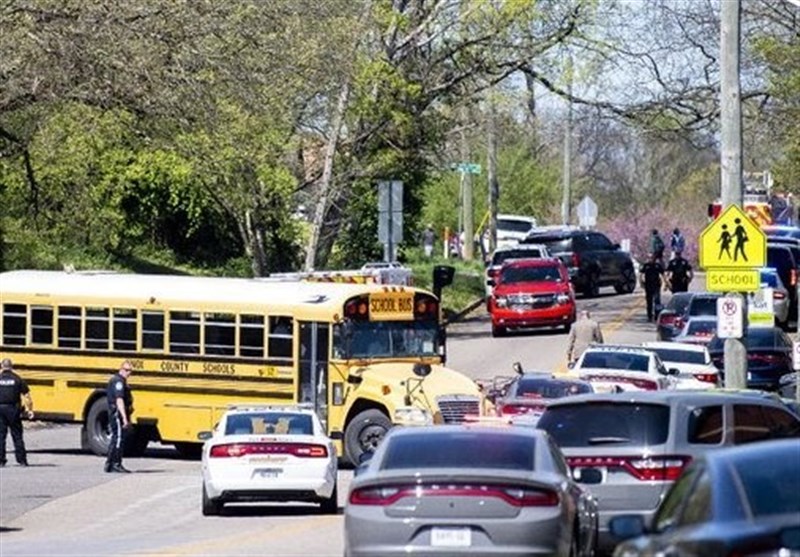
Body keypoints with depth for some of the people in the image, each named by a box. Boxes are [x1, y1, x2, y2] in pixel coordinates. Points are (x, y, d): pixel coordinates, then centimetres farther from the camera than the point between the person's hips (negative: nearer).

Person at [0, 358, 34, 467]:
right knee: (17, 436, 7)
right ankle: (22, 460, 6)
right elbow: (27, 396, 1)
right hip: (13, 409, 1)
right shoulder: (17, 379, 2)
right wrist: (30, 410, 8)